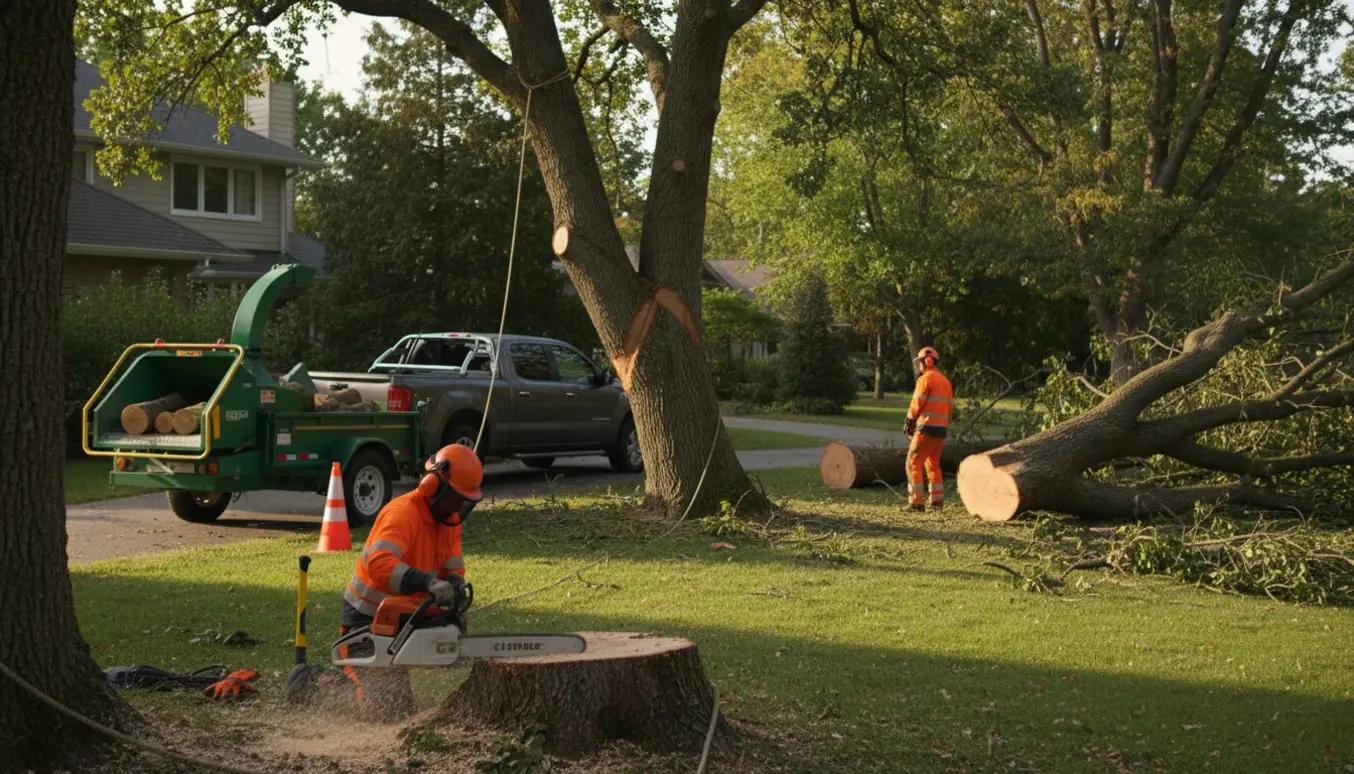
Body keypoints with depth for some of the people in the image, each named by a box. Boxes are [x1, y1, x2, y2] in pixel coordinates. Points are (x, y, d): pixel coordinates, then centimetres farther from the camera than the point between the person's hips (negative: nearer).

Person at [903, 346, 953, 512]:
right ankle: (937, 501, 15)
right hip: (942, 428, 8)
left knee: (914, 464, -5)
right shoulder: (945, 381, 16)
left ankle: (916, 502, -11)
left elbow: (916, 404, -8)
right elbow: (950, 406, 14)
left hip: (927, 426, -8)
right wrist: (944, 423, 15)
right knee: (933, 464, 18)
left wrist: (910, 422, 7)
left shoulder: (926, 378, -9)